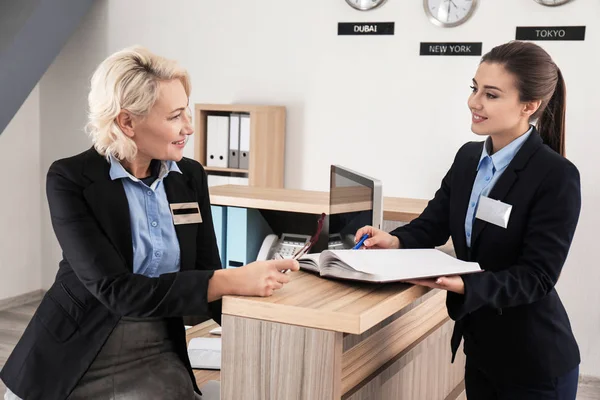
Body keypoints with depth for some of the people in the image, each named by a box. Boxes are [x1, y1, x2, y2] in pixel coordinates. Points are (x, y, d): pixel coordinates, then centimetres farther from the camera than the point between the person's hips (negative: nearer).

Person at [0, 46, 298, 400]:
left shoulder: (191, 177, 0)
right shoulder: (71, 180, -14)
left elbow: (207, 273, 1)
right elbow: (117, 290, -23)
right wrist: (234, 281, -30)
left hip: (157, 358, 4)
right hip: (75, 360, -3)